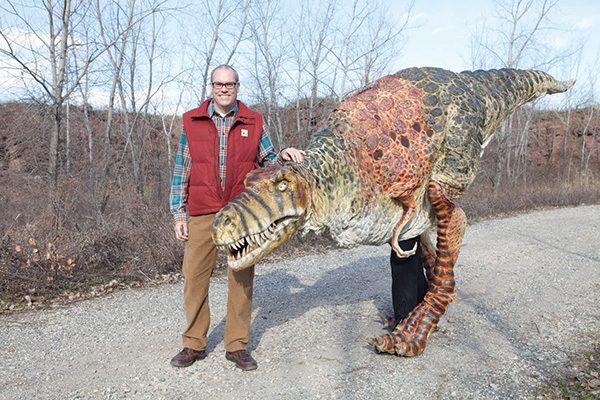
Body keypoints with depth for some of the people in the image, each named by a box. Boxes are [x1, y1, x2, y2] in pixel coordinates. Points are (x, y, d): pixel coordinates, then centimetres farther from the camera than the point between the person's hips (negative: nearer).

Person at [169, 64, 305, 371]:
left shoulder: (253, 122, 8)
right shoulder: (191, 121, 7)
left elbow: (267, 160, 16)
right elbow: (181, 170, 7)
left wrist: (283, 157, -7)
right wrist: (179, 214, 3)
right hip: (202, 214, 0)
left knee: (241, 279, 5)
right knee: (194, 276, 1)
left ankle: (237, 345, 19)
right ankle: (193, 344, 19)